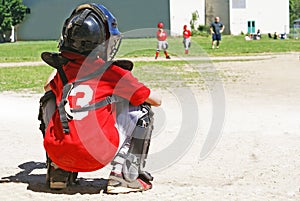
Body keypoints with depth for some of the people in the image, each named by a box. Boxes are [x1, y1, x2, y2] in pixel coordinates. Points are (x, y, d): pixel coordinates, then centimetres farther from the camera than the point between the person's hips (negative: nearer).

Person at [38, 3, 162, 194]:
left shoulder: (61, 71, 13)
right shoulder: (113, 72, 2)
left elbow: (48, 85, 38)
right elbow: (156, 100, 12)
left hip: (57, 153, 4)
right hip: (97, 156, -4)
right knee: (142, 109, 15)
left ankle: (59, 172, 27)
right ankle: (125, 175, 8)